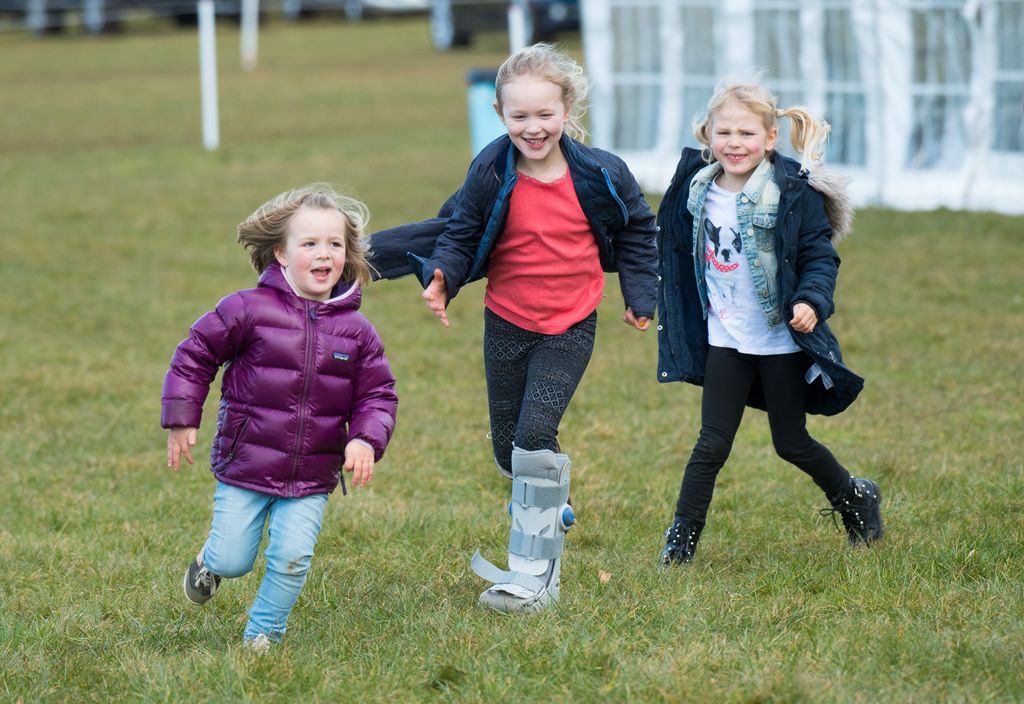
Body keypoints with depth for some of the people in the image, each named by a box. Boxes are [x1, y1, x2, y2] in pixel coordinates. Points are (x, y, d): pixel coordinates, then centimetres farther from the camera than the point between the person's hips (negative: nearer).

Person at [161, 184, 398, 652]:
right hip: (245, 468, -2)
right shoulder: (249, 310, -10)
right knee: (233, 561, 3)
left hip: (311, 478, 2)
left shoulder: (356, 331, -1)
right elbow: (195, 355, 0)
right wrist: (181, 421, 0)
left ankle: (264, 632, 18)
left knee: (292, 558, -7)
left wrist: (366, 440, -12)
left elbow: (377, 393, 6)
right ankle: (208, 565, 40)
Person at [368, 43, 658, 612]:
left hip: (571, 326, -3)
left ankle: (533, 577, -11)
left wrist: (641, 296, 4)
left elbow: (636, 231, 5)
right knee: (509, 446, 11)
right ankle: (552, 512, 44)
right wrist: (442, 278, -19)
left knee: (535, 436, -16)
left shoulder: (599, 176, -12)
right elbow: (461, 233, -1)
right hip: (507, 324, 3)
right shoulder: (491, 176, -12)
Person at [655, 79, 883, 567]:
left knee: (791, 444, 9)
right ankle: (681, 538, 10)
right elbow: (682, 254, 15)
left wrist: (811, 301, -29)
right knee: (712, 444, 2)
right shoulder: (698, 190, 0)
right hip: (725, 339, 3)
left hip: (782, 340, -3)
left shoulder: (794, 193, -14)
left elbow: (820, 256, -12)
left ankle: (855, 498, 34)